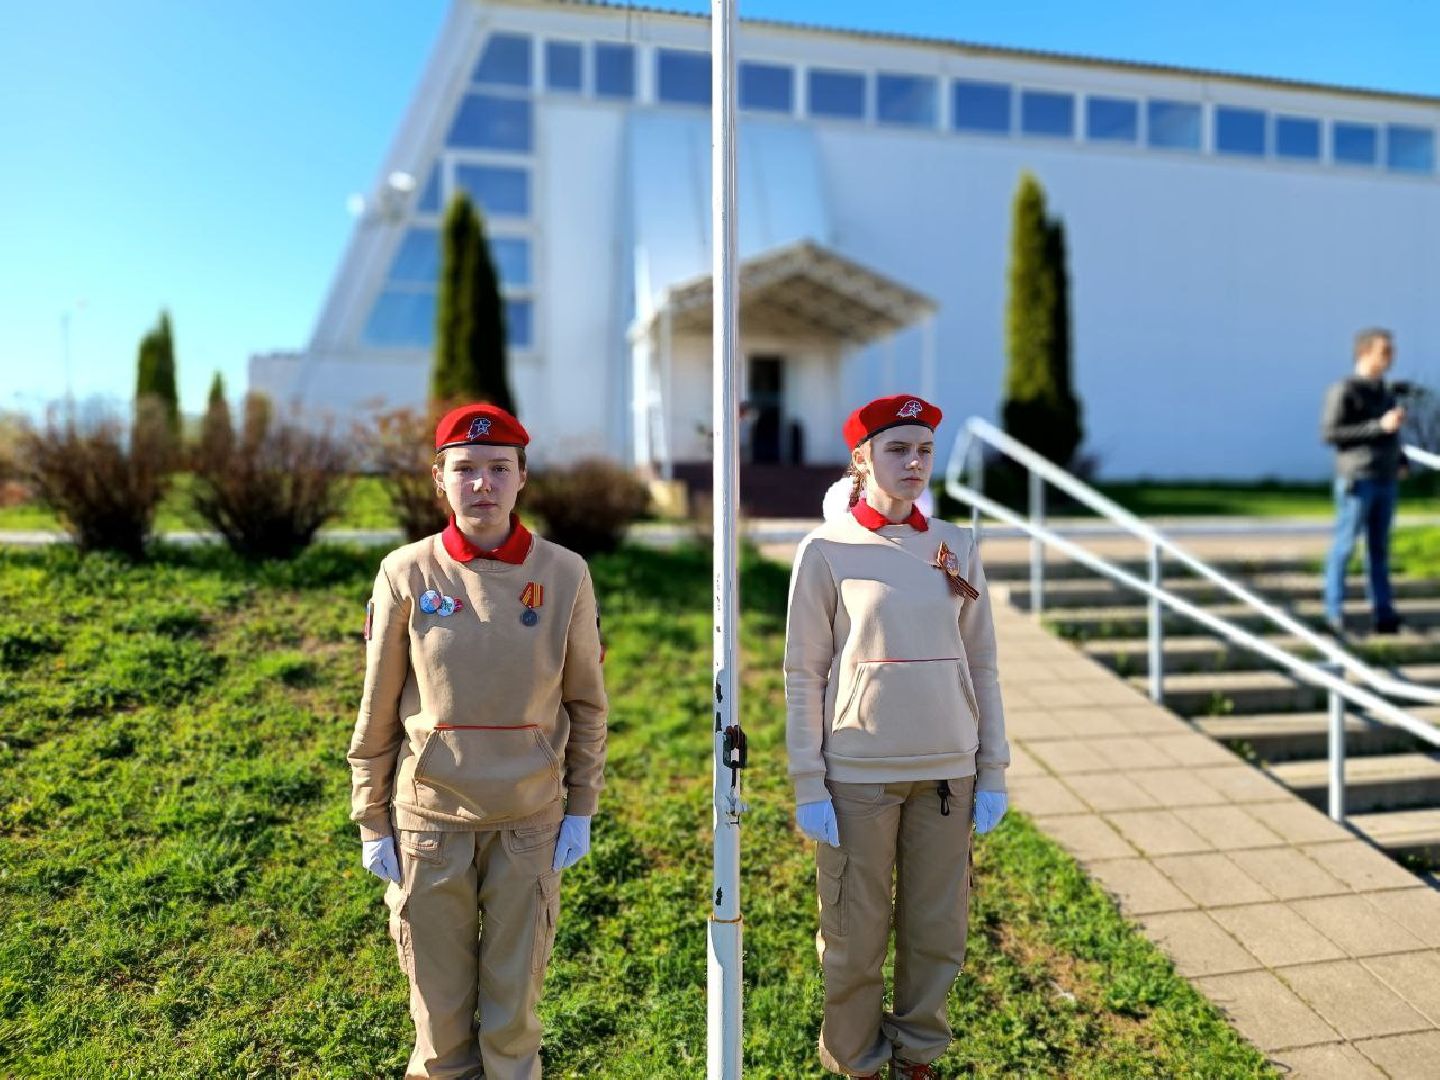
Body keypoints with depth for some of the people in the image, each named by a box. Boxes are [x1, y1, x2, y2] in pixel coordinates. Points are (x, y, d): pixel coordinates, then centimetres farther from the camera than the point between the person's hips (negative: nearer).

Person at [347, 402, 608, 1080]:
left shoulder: (564, 574, -5)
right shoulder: (406, 574, -6)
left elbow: (585, 704, 2)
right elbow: (378, 713, 1)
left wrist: (581, 808, 3)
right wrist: (372, 823, 3)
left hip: (530, 826, 0)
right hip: (429, 822, 0)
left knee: (515, 1002, 13)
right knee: (440, 1001, 15)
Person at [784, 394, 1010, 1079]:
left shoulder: (955, 547, 6)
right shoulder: (827, 549, -4)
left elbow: (982, 668, 9)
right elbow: (803, 676, -4)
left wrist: (993, 773, 6)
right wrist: (809, 787, -8)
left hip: (948, 770, 3)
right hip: (859, 774, -3)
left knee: (937, 929, 12)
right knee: (855, 934, 7)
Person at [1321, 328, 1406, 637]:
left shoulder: (1386, 391, 15)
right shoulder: (1344, 390, -9)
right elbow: (1330, 433, -16)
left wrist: (1399, 461, 10)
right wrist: (1380, 426, -19)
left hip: (1385, 482, 7)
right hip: (1357, 480, -7)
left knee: (1379, 548, 8)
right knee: (1344, 546, -2)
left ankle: (1384, 614, 12)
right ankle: (1334, 614, 4)